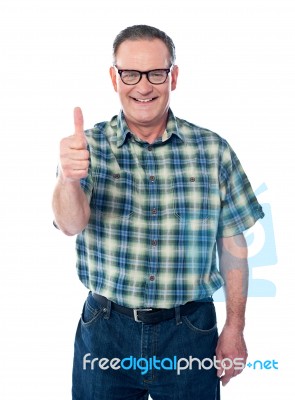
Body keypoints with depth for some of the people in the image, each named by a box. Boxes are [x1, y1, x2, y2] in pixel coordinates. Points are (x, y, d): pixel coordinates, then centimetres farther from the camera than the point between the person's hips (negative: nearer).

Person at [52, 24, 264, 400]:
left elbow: (232, 244, 1)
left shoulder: (213, 149, -4)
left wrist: (235, 329, 1)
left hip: (190, 331, 1)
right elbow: (72, 224, -19)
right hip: (105, 330, 0)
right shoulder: (89, 147, -4)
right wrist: (68, 178, -41)